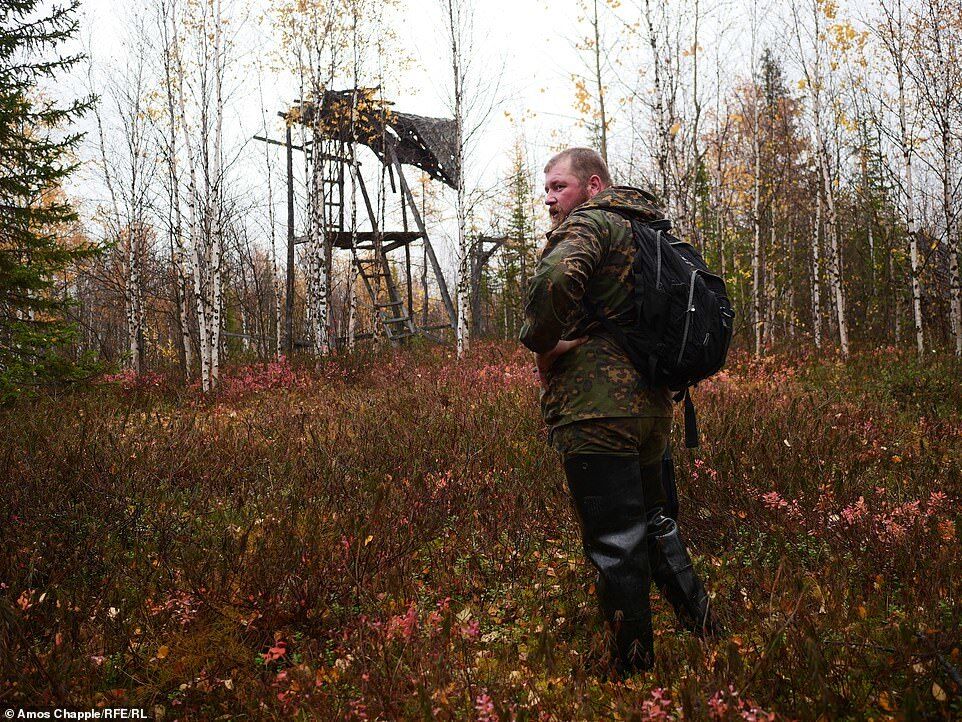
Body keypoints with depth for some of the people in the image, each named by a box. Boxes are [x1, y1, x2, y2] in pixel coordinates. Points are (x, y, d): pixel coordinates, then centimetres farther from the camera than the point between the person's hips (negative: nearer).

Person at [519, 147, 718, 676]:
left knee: (615, 543, 0)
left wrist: (543, 345, -14)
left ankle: (631, 671, 12)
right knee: (650, 519, 25)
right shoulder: (646, 231, 21)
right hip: (651, 404, 10)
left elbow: (556, 278, -30)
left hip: (596, 409, -9)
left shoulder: (589, 222, -8)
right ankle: (702, 625, 34)